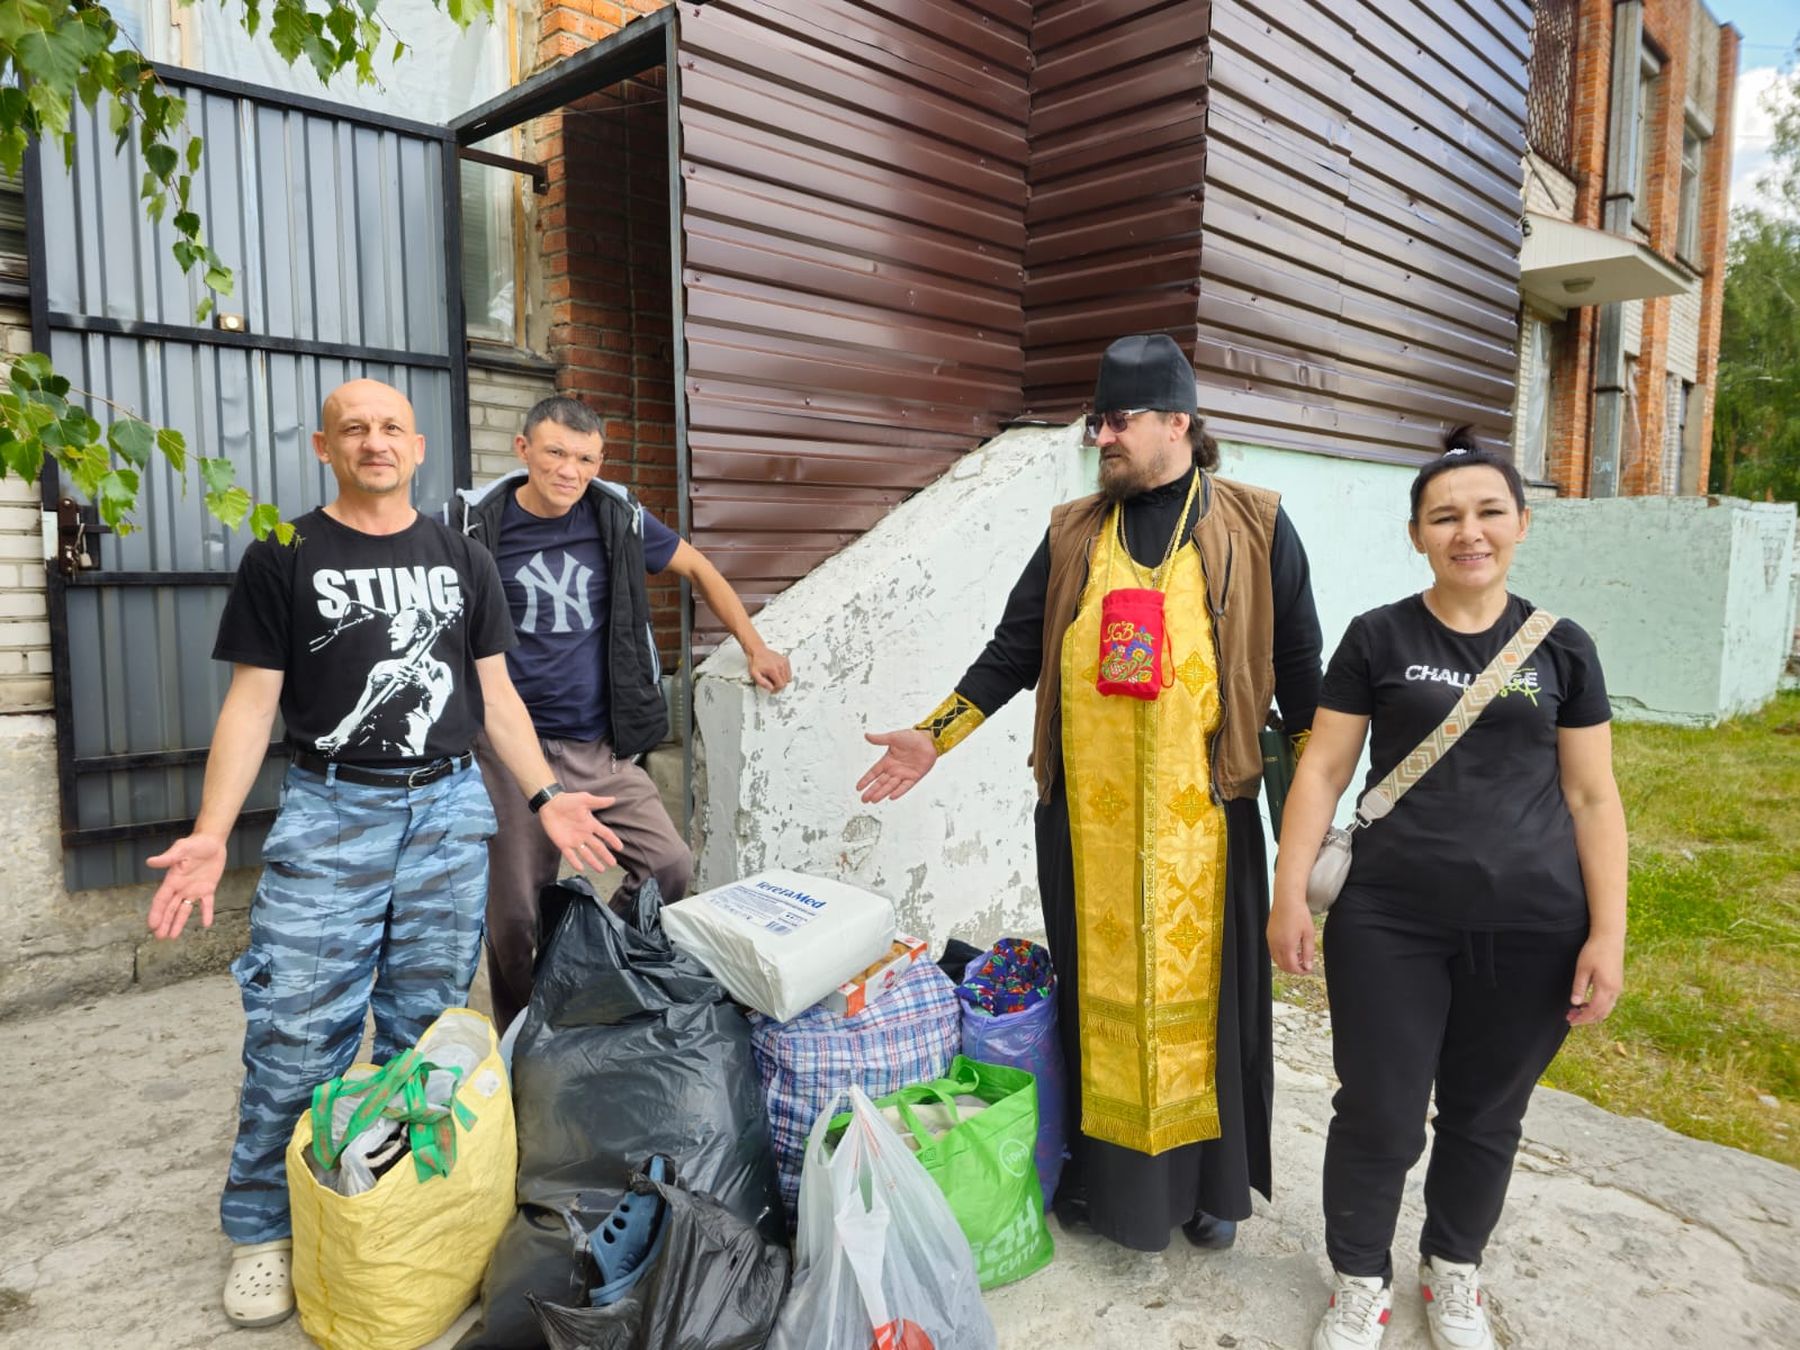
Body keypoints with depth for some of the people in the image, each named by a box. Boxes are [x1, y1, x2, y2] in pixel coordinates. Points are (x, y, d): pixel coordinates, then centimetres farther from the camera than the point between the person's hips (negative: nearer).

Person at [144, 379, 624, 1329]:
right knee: (296, 1032, -2)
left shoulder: (463, 561, 11)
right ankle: (262, 1231, 17)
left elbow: (495, 691, 12)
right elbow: (252, 699, 0)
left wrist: (547, 798, 5)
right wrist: (210, 833, -10)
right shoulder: (283, 557, 3)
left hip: (450, 809, 3)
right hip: (329, 813, -2)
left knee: (427, 1026, 8)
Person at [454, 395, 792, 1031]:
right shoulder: (479, 524, -4)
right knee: (515, 913, 3)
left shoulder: (618, 516, 1)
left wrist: (756, 649, 13)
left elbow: (698, 569, 15)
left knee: (670, 868, -4)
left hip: (603, 748, 3)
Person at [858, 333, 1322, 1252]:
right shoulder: (1071, 533, 10)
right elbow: (1014, 651, 11)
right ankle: (1100, 1168, 28)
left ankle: (1210, 1180, 29)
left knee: (1205, 987, 8)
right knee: (1095, 985, 10)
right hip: (1085, 807, 2)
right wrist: (934, 738, 5)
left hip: (1200, 808, -2)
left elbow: (1297, 668, 6)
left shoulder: (1255, 528, 2)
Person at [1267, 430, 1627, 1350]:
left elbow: (1593, 798, 5)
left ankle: (1453, 1275, 41)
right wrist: (1289, 891, -7)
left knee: (1486, 1116, 16)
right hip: (1389, 925, -1)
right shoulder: (1376, 639, 0)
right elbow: (1322, 770, -1)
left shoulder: (1562, 649, 4)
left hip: (1531, 930, 2)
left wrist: (1608, 932, -1)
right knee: (1377, 1118, 5)